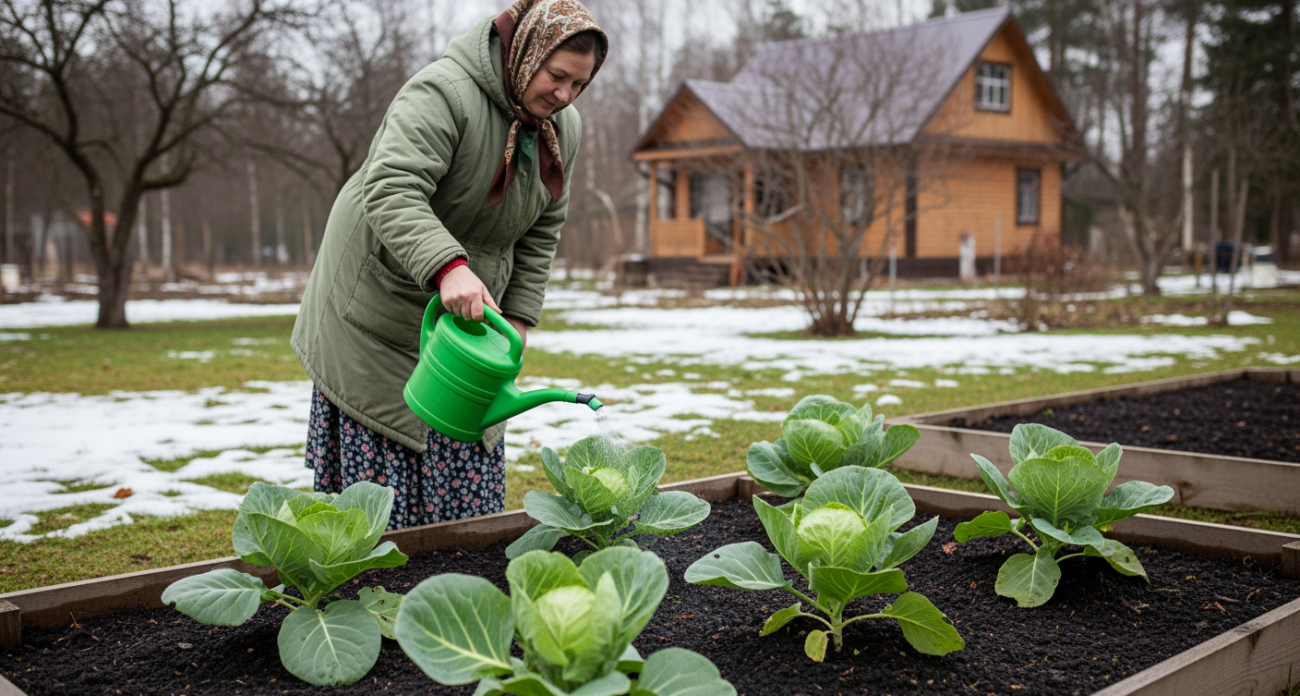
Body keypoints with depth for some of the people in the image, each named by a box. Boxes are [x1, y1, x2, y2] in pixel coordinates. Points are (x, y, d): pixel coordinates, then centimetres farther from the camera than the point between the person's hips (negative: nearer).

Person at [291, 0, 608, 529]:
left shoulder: (564, 129, 1)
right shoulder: (442, 93, -24)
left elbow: (541, 233, 8)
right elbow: (390, 191, -36)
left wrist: (517, 317, 1)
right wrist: (447, 267, -50)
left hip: (466, 309, 6)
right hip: (379, 303, -6)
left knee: (466, 457, 7)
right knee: (380, 461, -3)